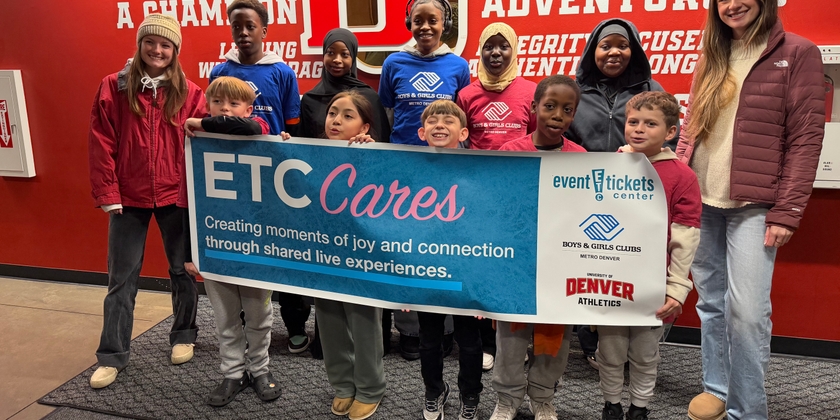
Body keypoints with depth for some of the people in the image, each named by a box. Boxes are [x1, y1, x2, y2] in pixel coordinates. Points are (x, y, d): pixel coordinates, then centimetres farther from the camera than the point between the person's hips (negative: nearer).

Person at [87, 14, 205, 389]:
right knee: (122, 279, 6)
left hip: (176, 196, 1)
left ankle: (183, 336, 31)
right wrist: (107, 194, -7)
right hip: (128, 198, 0)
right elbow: (101, 144, -3)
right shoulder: (114, 87, -1)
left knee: (182, 270, 12)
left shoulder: (190, 93, -1)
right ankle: (112, 356, 17)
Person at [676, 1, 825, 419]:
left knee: (747, 309, -7)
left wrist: (786, 212, -12)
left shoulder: (798, 53, -1)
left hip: (753, 205, -4)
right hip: (701, 201, 5)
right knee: (711, 302, 12)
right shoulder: (711, 58, 13)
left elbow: (805, 140, -6)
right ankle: (716, 386, 27)